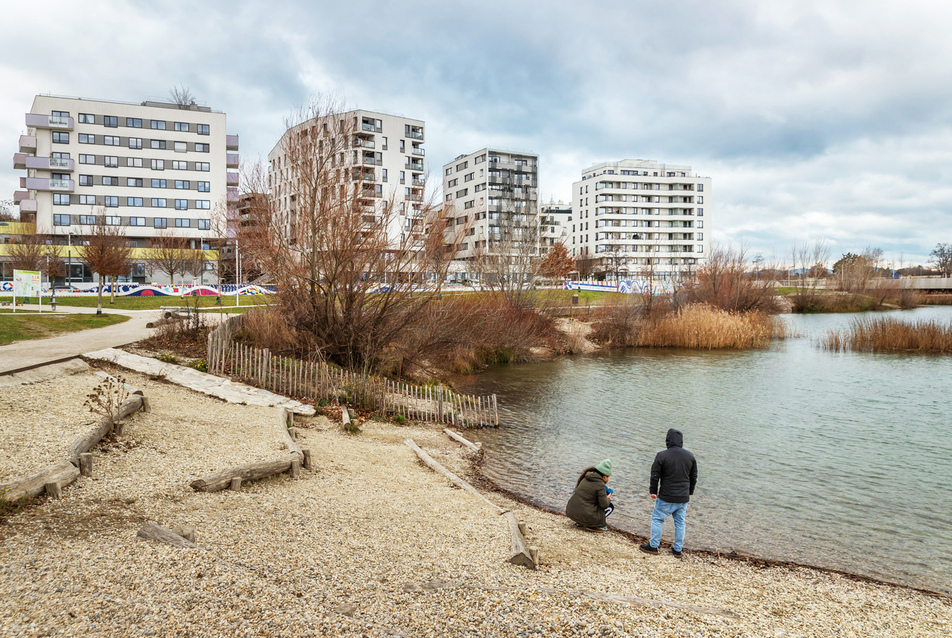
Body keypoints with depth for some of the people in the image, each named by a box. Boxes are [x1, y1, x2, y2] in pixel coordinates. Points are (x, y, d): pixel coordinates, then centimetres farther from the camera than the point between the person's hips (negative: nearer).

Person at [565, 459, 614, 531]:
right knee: (611, 507, 11)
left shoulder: (586, 478, 9)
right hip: (584, 515, -7)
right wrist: (608, 499, 10)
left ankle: (582, 522, 16)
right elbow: (604, 505, -12)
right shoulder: (600, 485, -13)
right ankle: (591, 525, -2)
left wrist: (605, 491, 20)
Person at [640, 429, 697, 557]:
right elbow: (694, 477, 11)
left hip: (667, 498, -4)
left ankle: (653, 546, 15)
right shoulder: (690, 456, 1)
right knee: (680, 522, 16)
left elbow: (655, 476, -9)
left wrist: (653, 491, 5)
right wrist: (689, 492, 23)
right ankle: (678, 549, 22)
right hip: (683, 498, 4)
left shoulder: (662, 456, -14)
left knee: (657, 519, 10)